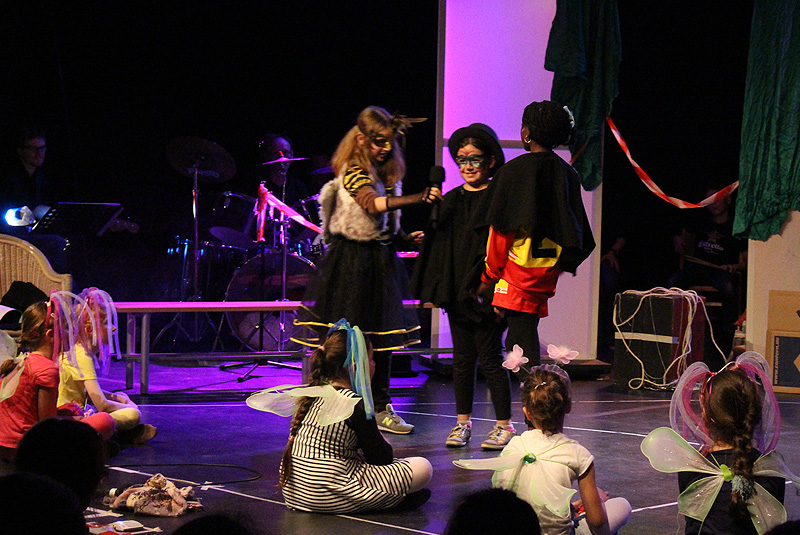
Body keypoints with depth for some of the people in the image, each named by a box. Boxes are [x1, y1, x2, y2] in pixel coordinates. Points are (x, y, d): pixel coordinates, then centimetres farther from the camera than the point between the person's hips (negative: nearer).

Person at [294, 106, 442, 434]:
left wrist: (403, 237, 4)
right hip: (351, 261, -7)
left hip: (381, 259, 7)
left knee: (383, 336, 9)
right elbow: (373, 204, -31)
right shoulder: (352, 172, -12)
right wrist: (418, 198, -40)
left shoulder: (388, 173, 11)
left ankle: (381, 409, 19)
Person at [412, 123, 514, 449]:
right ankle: (462, 422, 20)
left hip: (485, 291, -5)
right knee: (462, 358, 11)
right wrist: (432, 290, 11)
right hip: (455, 292, 6)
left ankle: (504, 424, 10)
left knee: (489, 358, -1)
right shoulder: (450, 201, 11)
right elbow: (438, 245, 16)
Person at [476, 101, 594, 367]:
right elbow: (580, 235, 11)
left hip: (519, 268, -6)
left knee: (522, 342, -6)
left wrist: (488, 276, -4)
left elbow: (501, 229, -9)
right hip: (549, 272, 6)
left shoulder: (514, 171, -8)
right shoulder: (567, 173, 8)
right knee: (522, 336, 11)